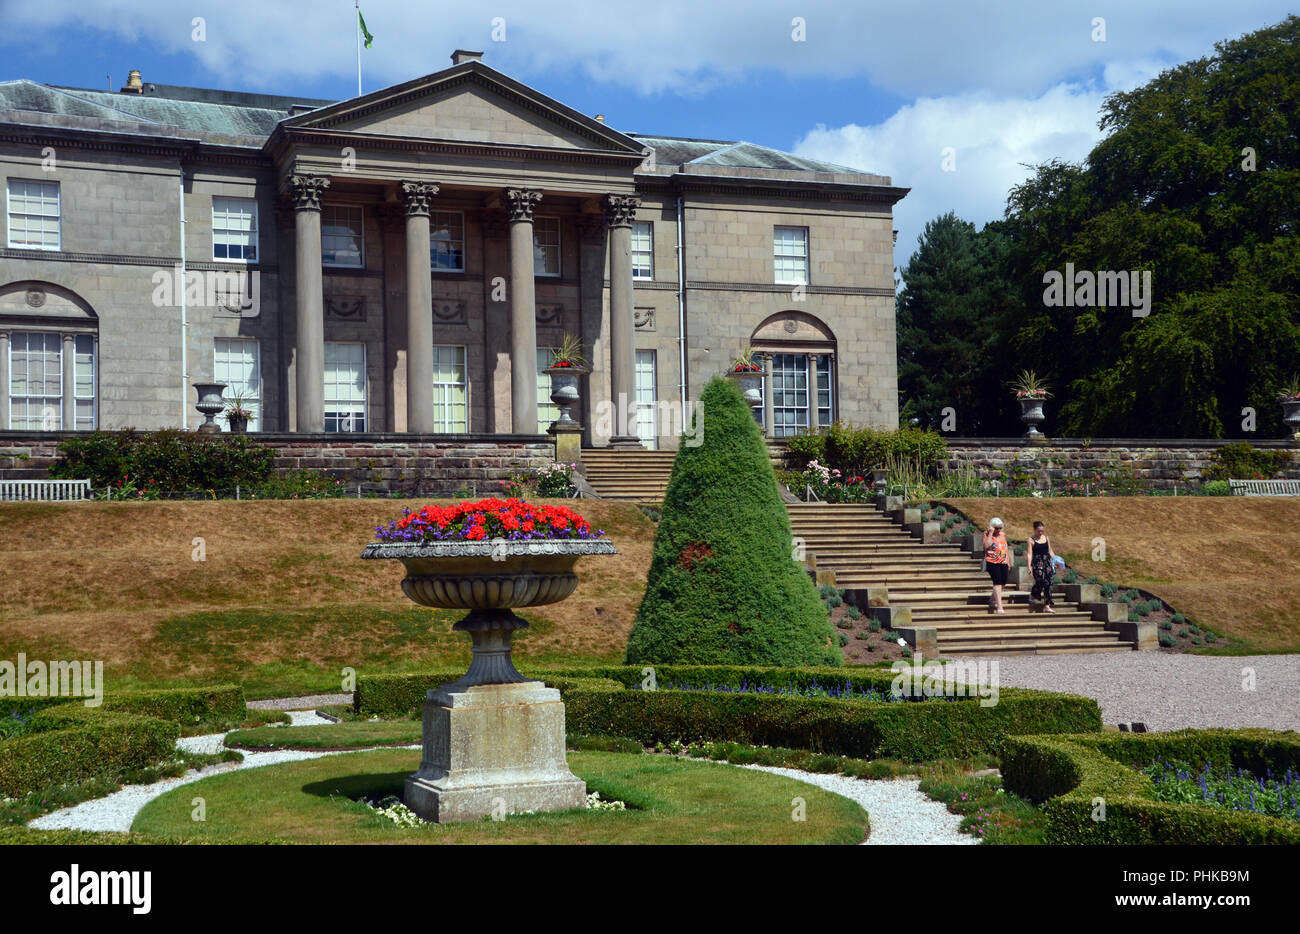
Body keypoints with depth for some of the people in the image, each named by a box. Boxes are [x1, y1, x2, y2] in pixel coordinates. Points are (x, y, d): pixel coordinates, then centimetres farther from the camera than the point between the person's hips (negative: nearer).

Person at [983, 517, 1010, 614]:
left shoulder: (1003, 534, 13)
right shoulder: (987, 534, -4)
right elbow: (987, 546, -22)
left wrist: (1009, 562, 22)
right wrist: (990, 533, -19)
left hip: (1003, 563, 6)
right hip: (993, 562, -6)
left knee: (1002, 583, 11)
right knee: (997, 583, -15)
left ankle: (992, 599, 37)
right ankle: (999, 607, -20)